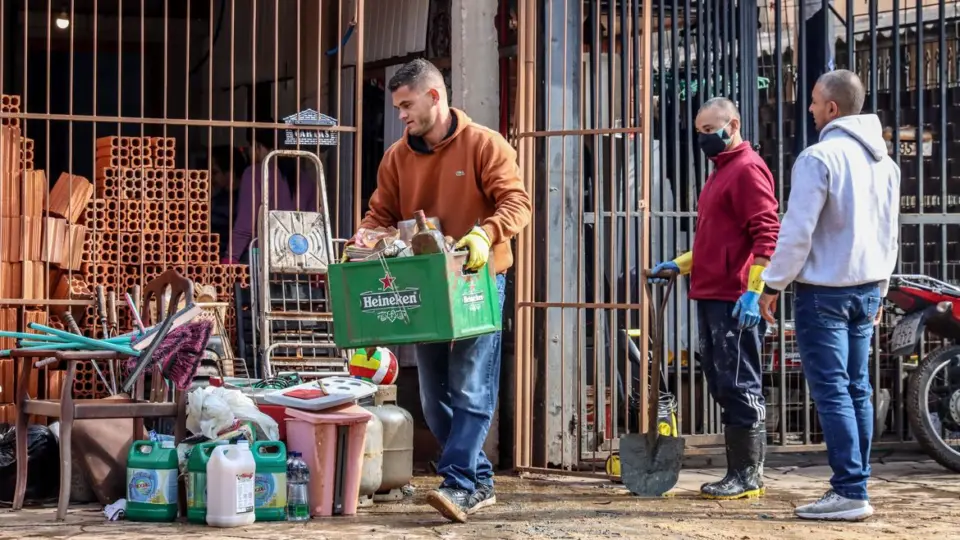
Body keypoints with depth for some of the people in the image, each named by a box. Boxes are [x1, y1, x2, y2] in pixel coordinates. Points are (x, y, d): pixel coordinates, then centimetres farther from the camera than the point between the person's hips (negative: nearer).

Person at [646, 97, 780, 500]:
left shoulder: (747, 169, -9)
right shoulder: (721, 172, 22)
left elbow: (766, 235, -17)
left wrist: (752, 291, -23)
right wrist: (680, 265, 21)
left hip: (734, 301, -10)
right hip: (711, 297, 10)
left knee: (739, 387, -6)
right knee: (723, 387, 12)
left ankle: (748, 475, -1)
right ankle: (739, 471, 18)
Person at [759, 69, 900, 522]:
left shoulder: (819, 158, -14)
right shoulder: (883, 161, 11)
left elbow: (797, 231, -16)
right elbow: (890, 233, 17)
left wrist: (773, 284, -7)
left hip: (823, 290, -8)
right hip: (867, 289, 8)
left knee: (831, 392, -7)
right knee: (857, 390, 11)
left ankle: (850, 492, -9)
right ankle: (854, 487, 14)